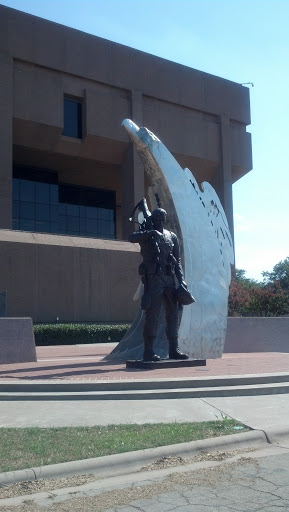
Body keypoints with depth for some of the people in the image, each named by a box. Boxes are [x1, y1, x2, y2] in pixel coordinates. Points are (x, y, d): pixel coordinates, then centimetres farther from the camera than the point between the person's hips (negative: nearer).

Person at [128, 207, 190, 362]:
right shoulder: (146, 235, 4)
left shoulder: (172, 237, 15)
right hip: (153, 280, -5)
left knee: (173, 315, 6)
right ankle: (148, 351, -1)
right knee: (152, 316, -6)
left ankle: (174, 349, 14)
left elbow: (177, 261, 14)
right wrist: (152, 232, -22)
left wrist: (181, 279, 4)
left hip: (169, 280, 5)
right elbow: (131, 238, -18)